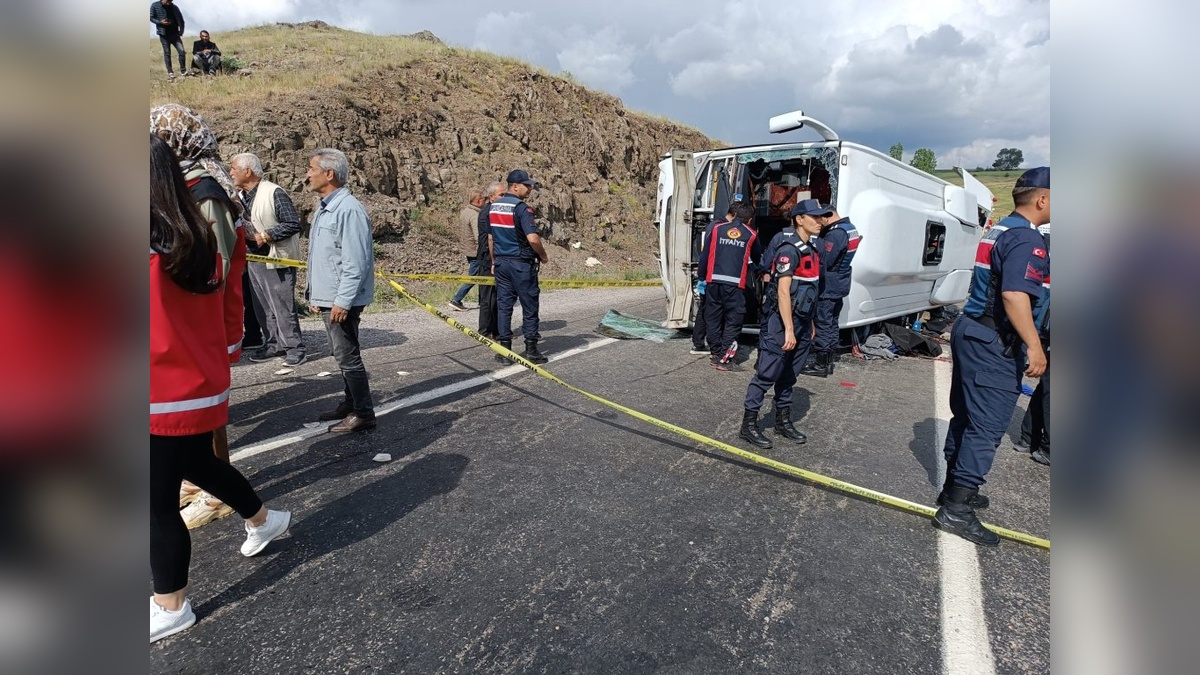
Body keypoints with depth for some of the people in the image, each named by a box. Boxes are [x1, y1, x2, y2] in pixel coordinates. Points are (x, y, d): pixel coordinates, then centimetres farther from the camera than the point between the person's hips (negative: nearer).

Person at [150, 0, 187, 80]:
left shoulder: (174, 8, 2)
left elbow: (180, 20, 7)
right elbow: (151, 17, 1)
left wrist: (181, 31, -5)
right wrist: (160, 22, -17)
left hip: (174, 33, 1)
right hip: (163, 34, -1)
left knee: (181, 51, -11)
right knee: (167, 53, 1)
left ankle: (183, 71, 1)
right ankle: (170, 73, 4)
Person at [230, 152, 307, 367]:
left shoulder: (274, 193, -13)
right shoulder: (240, 196, 11)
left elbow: (294, 224, -18)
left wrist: (264, 236, -18)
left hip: (277, 259, -8)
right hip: (254, 258, 8)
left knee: (282, 306, -5)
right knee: (263, 306, 13)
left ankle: (295, 347, 5)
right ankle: (275, 344, 24)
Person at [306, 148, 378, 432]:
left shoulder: (348, 209, -18)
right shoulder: (324, 208, 13)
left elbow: (356, 262, -23)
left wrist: (342, 301, -23)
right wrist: (315, 293, 18)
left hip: (342, 301, -10)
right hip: (328, 298, 10)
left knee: (347, 356, -2)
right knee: (342, 355, 18)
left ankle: (363, 414, 8)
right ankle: (350, 403, 31)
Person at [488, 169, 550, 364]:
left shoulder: (493, 207, 9)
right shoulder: (521, 207, -14)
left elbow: (490, 238, 14)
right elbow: (532, 238, -24)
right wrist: (543, 256, -8)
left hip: (501, 262, 7)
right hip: (521, 263, -7)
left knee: (503, 305, 9)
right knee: (529, 306, 4)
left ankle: (505, 350, 11)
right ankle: (531, 350, 9)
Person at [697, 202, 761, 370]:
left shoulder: (717, 228, 9)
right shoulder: (751, 235, 7)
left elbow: (704, 255, 7)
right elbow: (756, 259, 20)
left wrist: (702, 277, 16)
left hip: (713, 281, 2)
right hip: (735, 284, -2)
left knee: (714, 318, 14)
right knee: (733, 321, 5)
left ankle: (715, 354, 23)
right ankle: (723, 358, 1)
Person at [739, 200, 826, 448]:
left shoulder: (811, 251, 14)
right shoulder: (790, 250, -14)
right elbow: (783, 292, -19)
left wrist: (809, 325, 21)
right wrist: (788, 330, -22)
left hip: (801, 324, 9)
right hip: (781, 324, -9)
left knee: (788, 377, 16)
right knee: (766, 375, -3)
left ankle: (783, 421, 27)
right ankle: (748, 424, 5)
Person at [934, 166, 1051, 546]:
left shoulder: (998, 231, 16)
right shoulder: (1026, 238, -15)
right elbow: (1014, 294, -28)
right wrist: (1034, 346, -27)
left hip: (971, 332, 10)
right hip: (994, 344, -10)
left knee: (965, 416, 17)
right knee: (986, 426, -6)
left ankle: (956, 490, 29)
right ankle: (955, 510, -3)